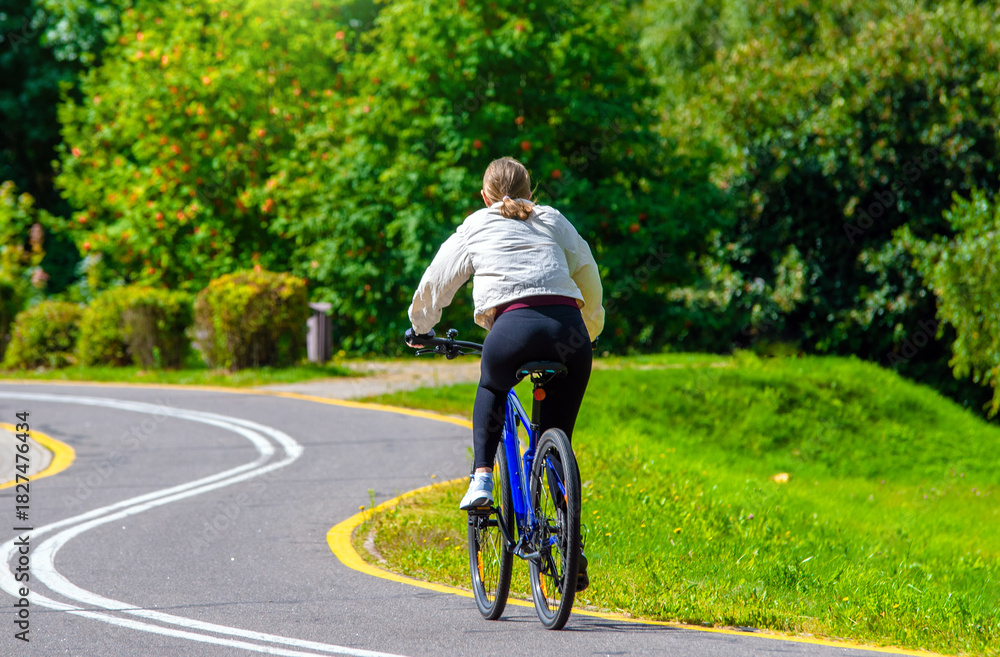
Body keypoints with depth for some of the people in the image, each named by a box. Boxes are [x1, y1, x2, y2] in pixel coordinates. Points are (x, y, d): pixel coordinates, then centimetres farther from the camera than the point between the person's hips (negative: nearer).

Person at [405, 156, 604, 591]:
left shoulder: (476, 227, 24)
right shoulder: (553, 221, 28)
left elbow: (436, 281, 32)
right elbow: (589, 277, 31)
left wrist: (420, 327, 49)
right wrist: (589, 331, 46)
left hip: (514, 326, -2)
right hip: (569, 327, 2)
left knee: (492, 391, 32)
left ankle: (481, 479, 11)